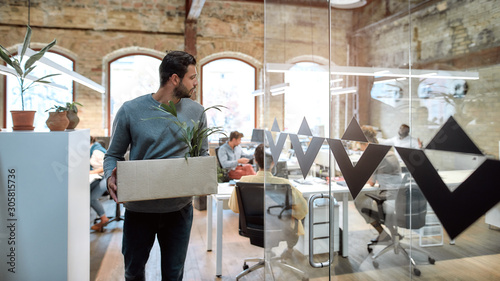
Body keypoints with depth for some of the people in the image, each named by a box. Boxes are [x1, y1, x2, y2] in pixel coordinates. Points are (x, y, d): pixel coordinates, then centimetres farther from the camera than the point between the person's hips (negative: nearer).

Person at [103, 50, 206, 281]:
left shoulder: (196, 112, -1)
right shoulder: (130, 110, -7)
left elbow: (203, 154, 8)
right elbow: (113, 155, 2)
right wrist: (111, 177, -19)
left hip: (179, 208, 1)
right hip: (138, 208, -1)